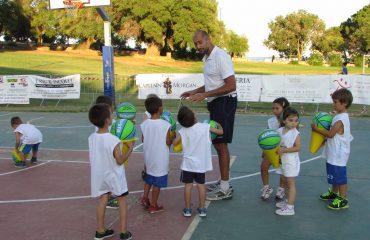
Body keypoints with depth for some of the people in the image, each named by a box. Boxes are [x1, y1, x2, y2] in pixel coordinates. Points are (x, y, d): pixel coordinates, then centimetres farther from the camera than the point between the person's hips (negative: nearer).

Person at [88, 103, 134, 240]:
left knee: (102, 201, 18)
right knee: (122, 201, 11)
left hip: (100, 176, 5)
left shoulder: (92, 137, -8)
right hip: (114, 176, -5)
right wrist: (130, 148, -7)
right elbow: (120, 161, -18)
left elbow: (91, 158, 4)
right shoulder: (114, 140, -26)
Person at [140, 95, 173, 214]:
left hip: (148, 157, 5)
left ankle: (145, 198, 25)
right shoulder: (165, 125, -19)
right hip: (161, 159, -4)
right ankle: (153, 206, 17)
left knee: (149, 178, 26)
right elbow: (168, 142, -14)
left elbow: (143, 140, 2)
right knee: (157, 183, 8)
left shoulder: (144, 124, -6)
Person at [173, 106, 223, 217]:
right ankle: (202, 209, 18)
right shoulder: (205, 127, -12)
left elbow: (174, 142, -16)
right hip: (201, 163, 0)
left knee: (188, 185, 8)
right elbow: (220, 132, -4)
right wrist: (218, 125, 17)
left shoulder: (182, 131, -12)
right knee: (201, 184, 10)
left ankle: (187, 209, 15)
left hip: (188, 163, 0)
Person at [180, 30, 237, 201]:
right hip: (215, 103, 10)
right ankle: (223, 182, 26)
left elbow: (231, 86, -22)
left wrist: (204, 95, -23)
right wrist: (194, 92, 12)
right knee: (217, 143, 14)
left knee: (221, 144, -7)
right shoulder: (207, 58, 14)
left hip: (224, 102, -10)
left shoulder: (220, 57, -16)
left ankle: (225, 189, 2)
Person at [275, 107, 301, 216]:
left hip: (291, 162, -7)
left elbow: (298, 148, -21)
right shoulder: (280, 131, 1)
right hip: (283, 161, 7)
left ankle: (290, 208, 0)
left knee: (291, 183, -3)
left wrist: (284, 150, -24)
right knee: (286, 182, 19)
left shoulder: (295, 134, -15)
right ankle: (288, 200, 36)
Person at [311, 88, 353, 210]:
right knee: (335, 175, 23)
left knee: (340, 176, -1)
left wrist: (316, 129, -12)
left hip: (338, 155, -10)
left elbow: (330, 134, -21)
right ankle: (334, 193, 40)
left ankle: (343, 200, 9)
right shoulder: (340, 116, 8)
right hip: (334, 153, 10)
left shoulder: (341, 119, -22)